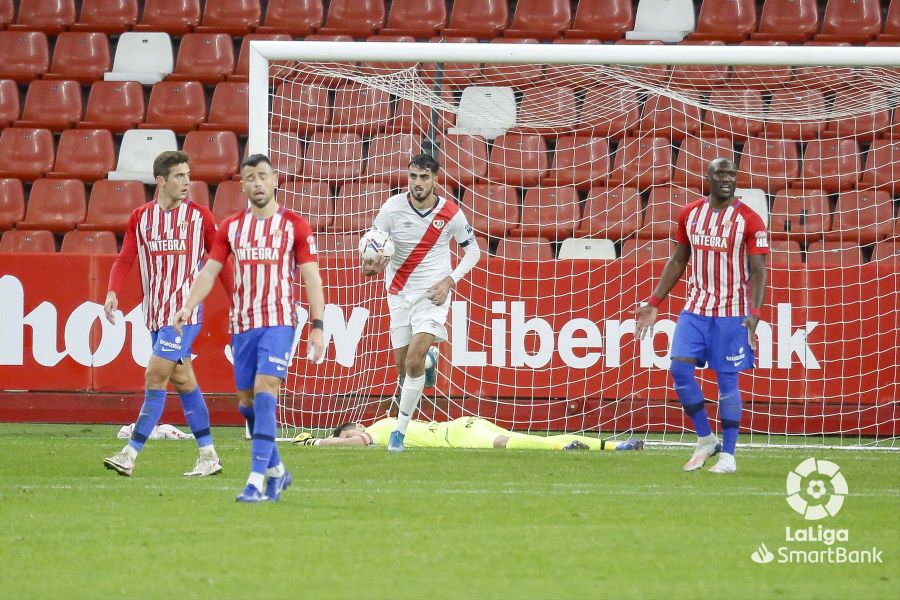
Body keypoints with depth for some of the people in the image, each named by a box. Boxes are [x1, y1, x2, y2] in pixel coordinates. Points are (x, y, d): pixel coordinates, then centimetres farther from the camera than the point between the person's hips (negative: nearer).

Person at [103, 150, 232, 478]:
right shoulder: (140, 217, 6)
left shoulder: (199, 216, -2)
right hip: (155, 312, 4)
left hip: (185, 312, -4)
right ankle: (209, 456, 16)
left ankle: (130, 454, -12)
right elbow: (124, 260, 3)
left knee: (155, 377, -11)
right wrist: (112, 291, -15)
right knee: (182, 380, 8)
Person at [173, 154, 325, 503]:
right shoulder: (231, 227, 10)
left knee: (264, 394, -18)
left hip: (278, 322, -5)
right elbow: (210, 271, 8)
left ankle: (256, 481, -22)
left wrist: (317, 326, -7)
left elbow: (311, 277, -1)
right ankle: (277, 471, 26)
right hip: (242, 324, 5)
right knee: (247, 402, 8)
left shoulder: (294, 225, 0)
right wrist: (188, 307, -7)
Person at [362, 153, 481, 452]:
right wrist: (371, 265, -25)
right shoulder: (392, 208, -8)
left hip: (433, 294, -2)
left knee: (414, 362, -18)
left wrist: (449, 280, -8)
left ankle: (399, 432, -9)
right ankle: (428, 359, 43)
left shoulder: (451, 213, -8)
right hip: (399, 293, 2)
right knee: (402, 365, 5)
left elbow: (472, 249, 6)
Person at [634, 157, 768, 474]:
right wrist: (653, 303, 11)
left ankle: (728, 455, 6)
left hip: (732, 311, -4)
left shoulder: (749, 220, -7)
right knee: (679, 367, -9)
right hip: (695, 306, 4)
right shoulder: (690, 214, 6)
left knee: (727, 380, -2)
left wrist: (754, 312, -22)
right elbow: (678, 261, 15)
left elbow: (758, 272, -8)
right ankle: (705, 440, 7)